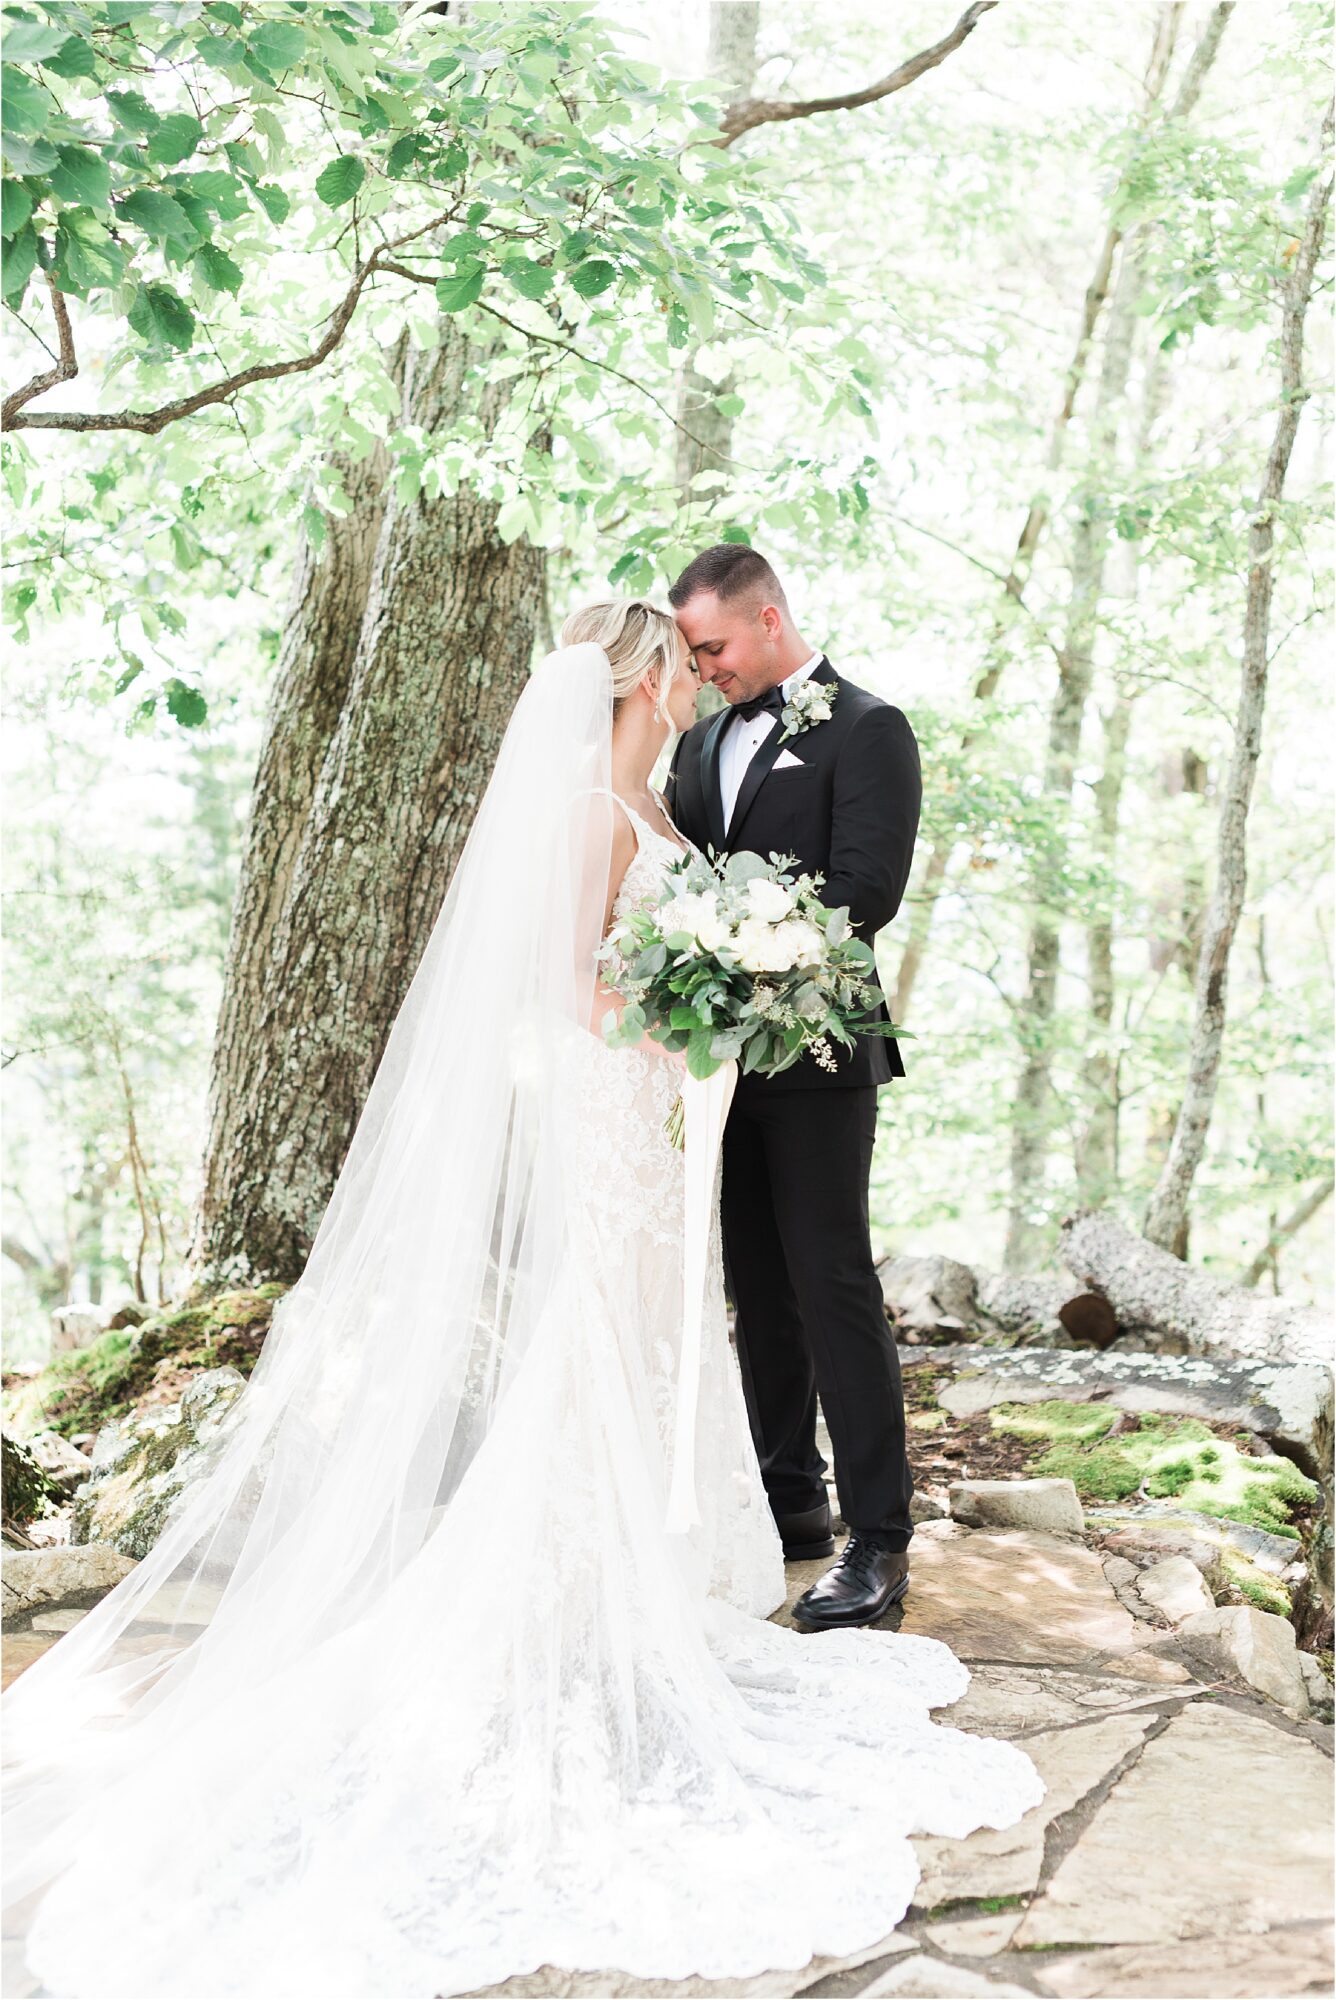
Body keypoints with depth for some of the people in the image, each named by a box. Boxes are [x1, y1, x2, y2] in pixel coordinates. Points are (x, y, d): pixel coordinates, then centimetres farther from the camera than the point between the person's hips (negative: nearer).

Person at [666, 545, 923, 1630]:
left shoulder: (867, 729, -5)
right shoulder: (703, 738, 17)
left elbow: (865, 890, -16)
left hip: (817, 1052, -7)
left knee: (833, 1284, -6)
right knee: (760, 1290, 12)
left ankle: (880, 1538, 1)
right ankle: (792, 1504, 23)